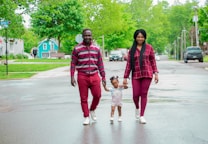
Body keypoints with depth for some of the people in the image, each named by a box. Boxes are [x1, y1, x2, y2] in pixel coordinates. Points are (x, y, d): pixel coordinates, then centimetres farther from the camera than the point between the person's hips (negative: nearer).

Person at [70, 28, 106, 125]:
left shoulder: (96, 48, 8)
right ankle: (86, 117, 15)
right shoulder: (77, 49, 0)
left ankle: (92, 110, 25)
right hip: (82, 76, -2)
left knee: (97, 95, -3)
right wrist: (72, 77, -6)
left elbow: (100, 64, 12)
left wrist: (103, 77, 9)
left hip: (94, 76, 2)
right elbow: (73, 63, 1)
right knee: (84, 98, 3)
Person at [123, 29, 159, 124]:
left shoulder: (149, 47, 4)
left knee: (144, 94, 2)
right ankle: (137, 108, 31)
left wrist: (156, 73, 0)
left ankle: (141, 116, 11)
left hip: (147, 74, -1)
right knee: (136, 95, -2)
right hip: (136, 74, 1)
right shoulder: (132, 50, 7)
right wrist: (125, 77, 5)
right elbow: (128, 64, 7)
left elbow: (153, 61, 6)